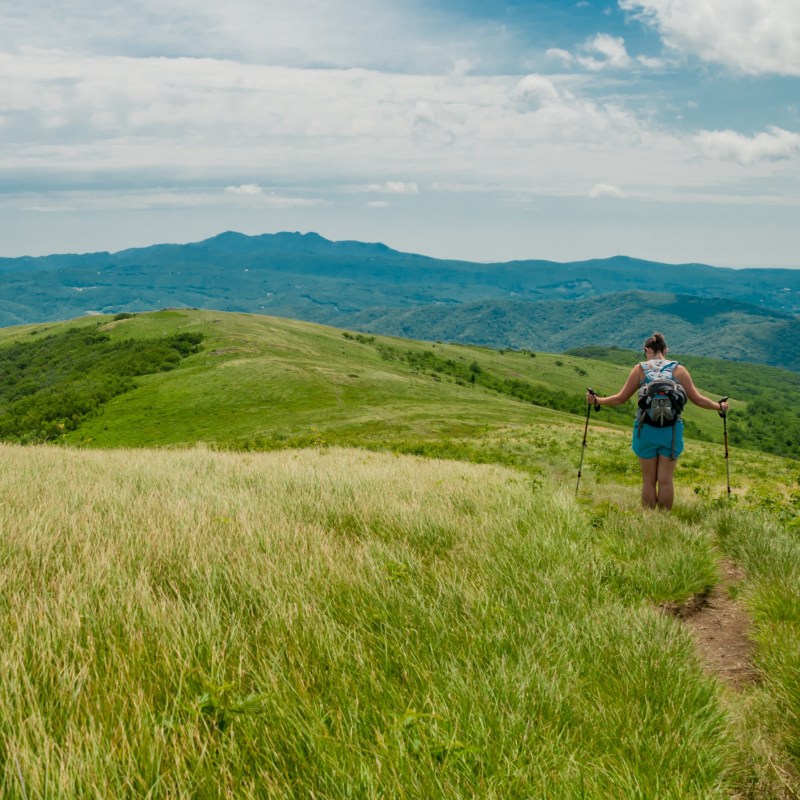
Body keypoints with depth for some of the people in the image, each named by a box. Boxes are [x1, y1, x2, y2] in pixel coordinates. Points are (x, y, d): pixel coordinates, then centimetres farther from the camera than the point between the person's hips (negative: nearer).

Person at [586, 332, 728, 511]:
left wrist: (596, 400, 17)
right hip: (671, 430, 0)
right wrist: (719, 407, 20)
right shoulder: (678, 370, 4)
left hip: (646, 429, 0)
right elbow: (697, 399, 4)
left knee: (649, 480, 9)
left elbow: (621, 398, 4)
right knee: (665, 480, 6)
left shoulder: (640, 369, 2)